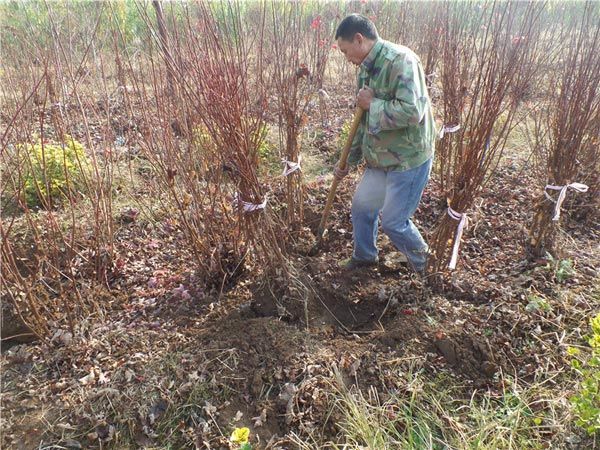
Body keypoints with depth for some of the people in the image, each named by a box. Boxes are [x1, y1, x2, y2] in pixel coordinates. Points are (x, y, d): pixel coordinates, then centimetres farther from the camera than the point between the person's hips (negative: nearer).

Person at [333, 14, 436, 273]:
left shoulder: (401, 60, -21)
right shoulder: (367, 69, 7)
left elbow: (411, 112, -33)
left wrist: (372, 104, -20)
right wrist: (348, 161, 18)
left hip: (409, 158, -9)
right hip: (380, 157, 9)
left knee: (393, 222, 2)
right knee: (361, 206, 18)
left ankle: (424, 264, 30)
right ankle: (364, 256, 43)